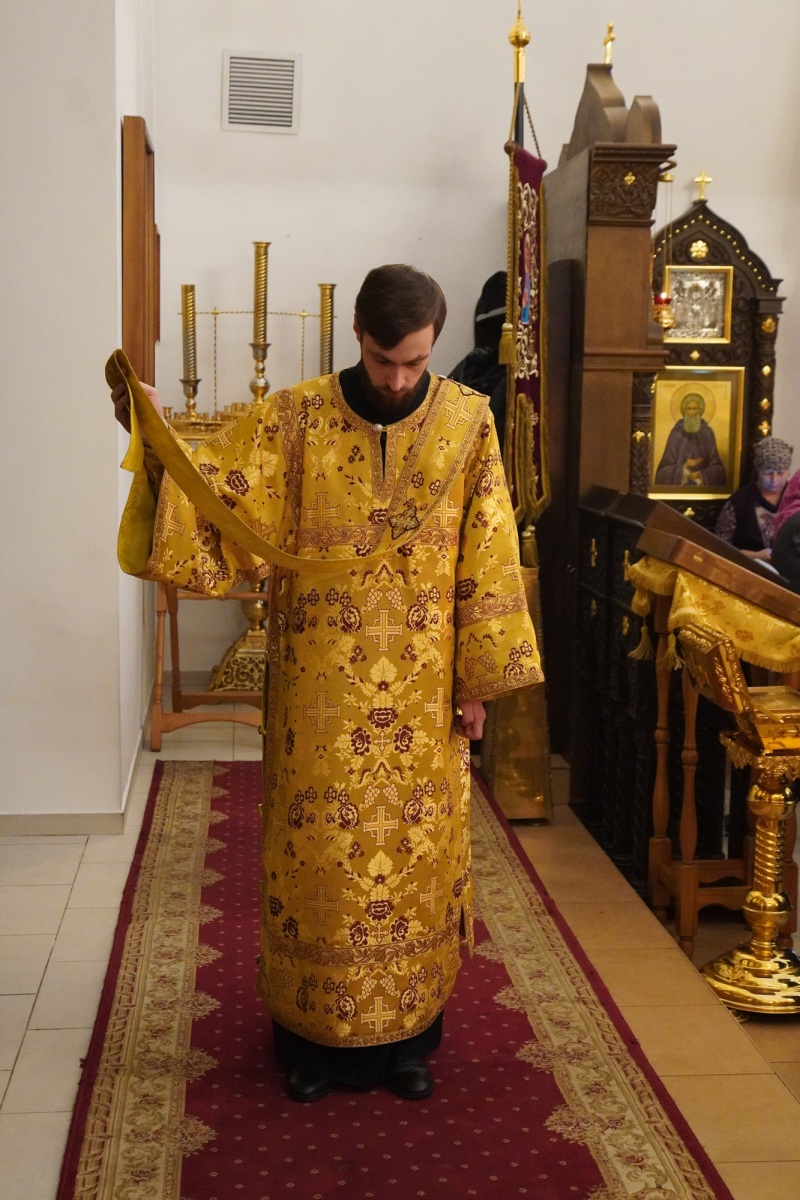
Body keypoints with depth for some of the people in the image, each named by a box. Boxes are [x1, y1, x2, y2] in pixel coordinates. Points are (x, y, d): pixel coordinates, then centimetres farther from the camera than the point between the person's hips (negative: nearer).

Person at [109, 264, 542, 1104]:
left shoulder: (466, 422, -1)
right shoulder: (293, 419, -3)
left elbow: (486, 561, -1)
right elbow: (218, 497, -7)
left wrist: (478, 679, -2)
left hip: (422, 686, 1)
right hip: (319, 685, 0)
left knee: (418, 849, 9)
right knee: (316, 848, 7)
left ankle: (407, 1033, 28)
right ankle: (312, 1034, 26)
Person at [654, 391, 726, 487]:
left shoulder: (707, 433, 3)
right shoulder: (676, 433, 1)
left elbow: (717, 467, 3)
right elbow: (665, 467, 0)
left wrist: (701, 475, -11)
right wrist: (684, 467, -14)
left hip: (703, 485, 0)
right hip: (679, 485, 0)